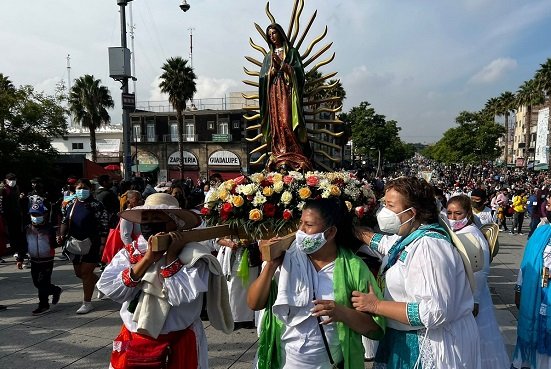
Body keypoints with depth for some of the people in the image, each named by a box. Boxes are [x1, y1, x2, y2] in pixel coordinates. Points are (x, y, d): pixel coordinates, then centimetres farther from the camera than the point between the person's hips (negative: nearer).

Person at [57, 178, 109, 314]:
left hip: (92, 244, -7)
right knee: (79, 273, 15)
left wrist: (102, 244, -17)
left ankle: (87, 303, 8)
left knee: (85, 272, -6)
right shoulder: (71, 205, 9)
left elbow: (104, 225, -12)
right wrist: (62, 236, 0)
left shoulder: (96, 205, -10)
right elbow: (65, 222, 17)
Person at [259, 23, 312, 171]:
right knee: (276, 124, -6)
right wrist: (272, 71, -6)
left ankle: (292, 159, -18)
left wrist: (282, 64, -9)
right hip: (273, 93, 3)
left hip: (287, 92, -3)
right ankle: (278, 158, -8)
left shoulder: (292, 52, 12)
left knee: (287, 123, -16)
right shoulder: (268, 56, 22)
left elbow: (298, 71, 0)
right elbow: (263, 78, 13)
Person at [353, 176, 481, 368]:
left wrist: (376, 306, -26)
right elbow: (382, 243, 26)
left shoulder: (429, 246, -26)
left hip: (430, 347, -9)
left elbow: (434, 312, -33)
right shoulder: (408, 237, 3)